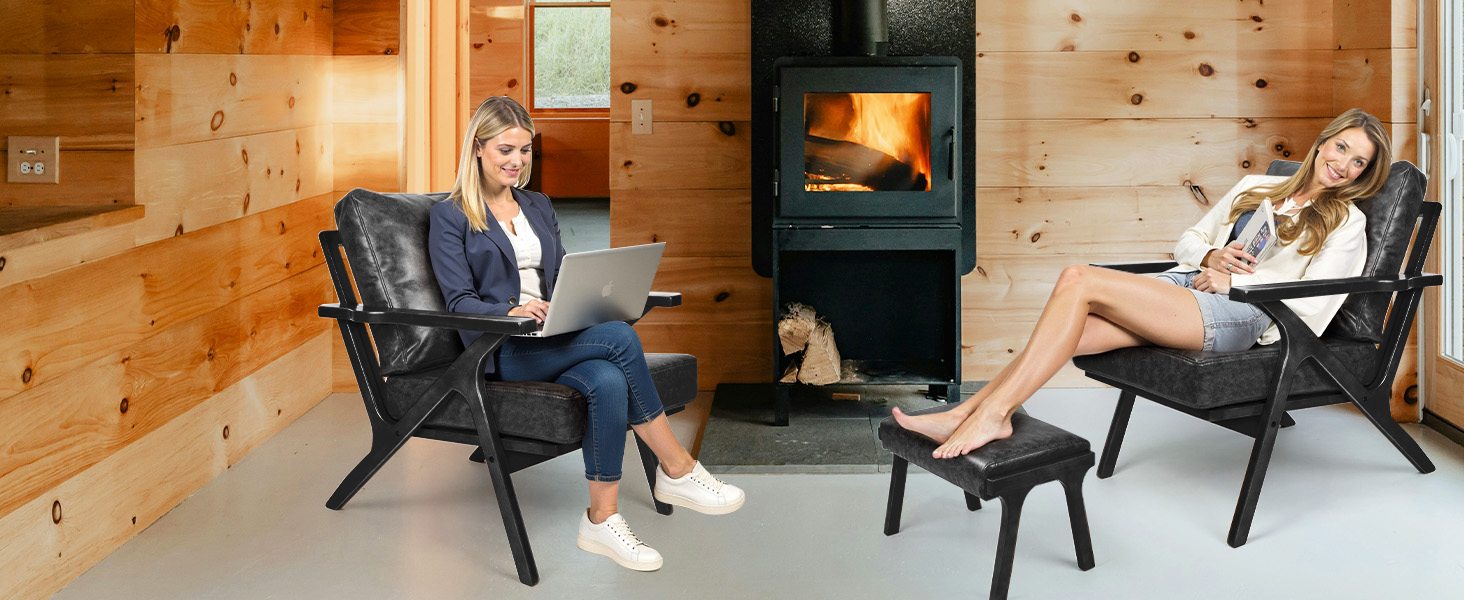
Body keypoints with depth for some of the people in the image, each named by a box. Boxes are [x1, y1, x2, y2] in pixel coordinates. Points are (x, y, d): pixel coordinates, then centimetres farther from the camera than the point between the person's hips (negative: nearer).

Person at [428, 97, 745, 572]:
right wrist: (511, 311, -25)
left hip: (552, 341, 5)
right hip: (502, 351, -5)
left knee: (608, 383, -32)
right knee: (620, 338, -29)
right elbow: (460, 301, -6)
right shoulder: (450, 217, 3)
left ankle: (602, 519, -27)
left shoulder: (539, 207, 22)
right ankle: (677, 470, -19)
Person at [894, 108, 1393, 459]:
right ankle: (965, 413, -29)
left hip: (1237, 315, -6)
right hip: (1183, 286, 6)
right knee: (1074, 334, -26)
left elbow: (1313, 301, -3)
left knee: (1079, 279, -27)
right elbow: (1189, 240, 28)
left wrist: (1233, 280, -7)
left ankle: (992, 411, -30)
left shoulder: (1346, 223, 11)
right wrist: (1211, 255, 5)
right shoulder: (1254, 187, 29)